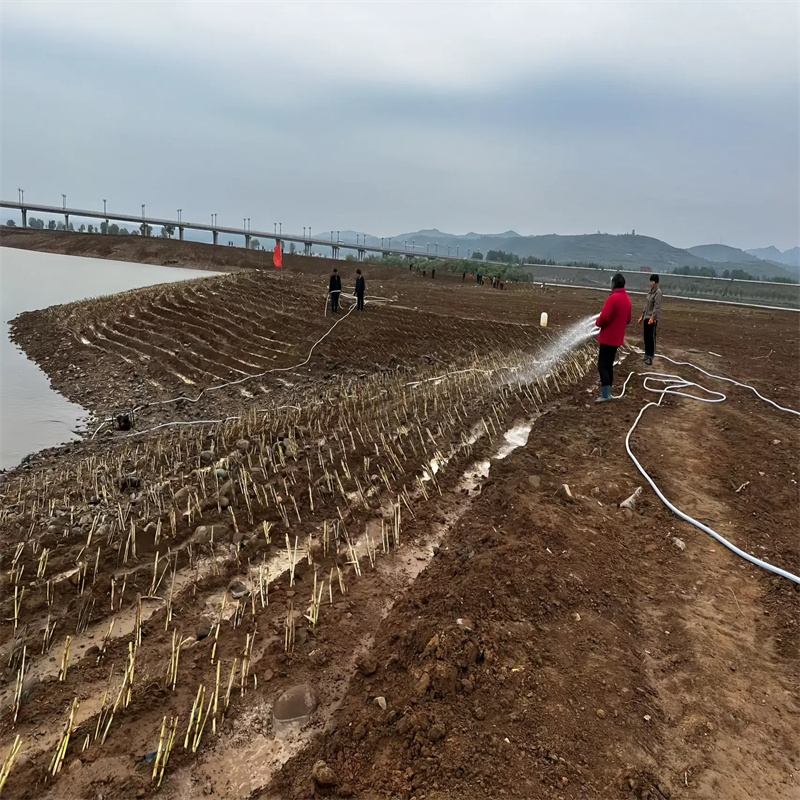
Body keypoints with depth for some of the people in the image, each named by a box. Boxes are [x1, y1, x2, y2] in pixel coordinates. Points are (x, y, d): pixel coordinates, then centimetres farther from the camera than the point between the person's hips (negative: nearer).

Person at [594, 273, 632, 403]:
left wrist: (598, 323, -4)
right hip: (617, 338, 9)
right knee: (609, 365, 15)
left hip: (608, 337, -9)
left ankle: (605, 395, -7)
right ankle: (607, 393, 18)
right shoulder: (627, 299, 10)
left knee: (602, 365, -5)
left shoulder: (613, 298, -18)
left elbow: (604, 317, -23)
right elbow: (628, 319, 19)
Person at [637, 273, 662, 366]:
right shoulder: (650, 291, 12)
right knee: (646, 337, 14)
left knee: (651, 337, -4)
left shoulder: (658, 292, -12)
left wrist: (652, 318, -27)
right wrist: (642, 316, 20)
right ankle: (647, 354, 25)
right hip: (646, 317, 8)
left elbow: (657, 306, -19)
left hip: (653, 318, -8)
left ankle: (650, 357, 0)